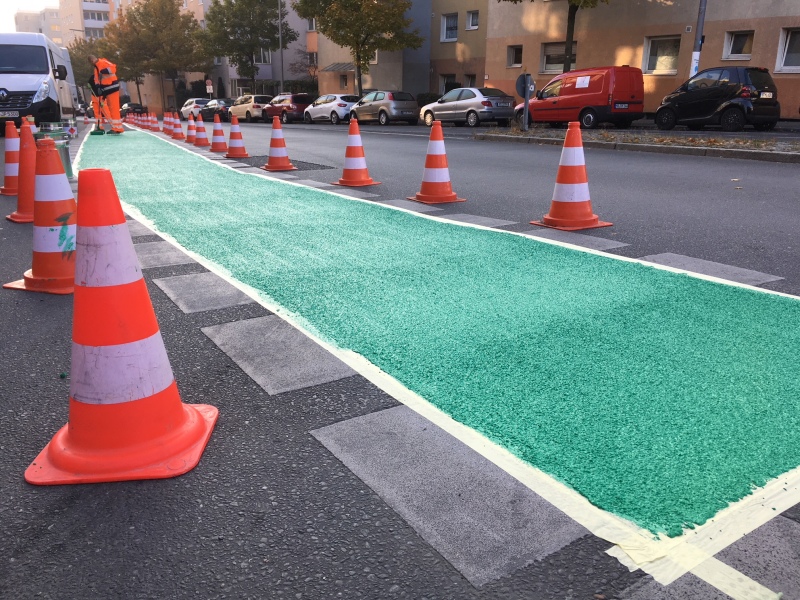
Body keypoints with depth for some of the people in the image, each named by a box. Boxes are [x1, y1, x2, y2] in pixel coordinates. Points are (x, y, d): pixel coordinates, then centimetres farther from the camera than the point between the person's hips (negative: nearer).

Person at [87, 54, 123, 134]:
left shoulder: (103, 62, -6)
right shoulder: (96, 68, 21)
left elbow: (113, 67, -21)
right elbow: (97, 79, 15)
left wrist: (105, 70, -31)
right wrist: (98, 87, 1)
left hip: (112, 87, -10)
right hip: (106, 89, 10)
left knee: (114, 107, -10)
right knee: (111, 107, 10)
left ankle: (117, 128, -10)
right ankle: (117, 127, 14)